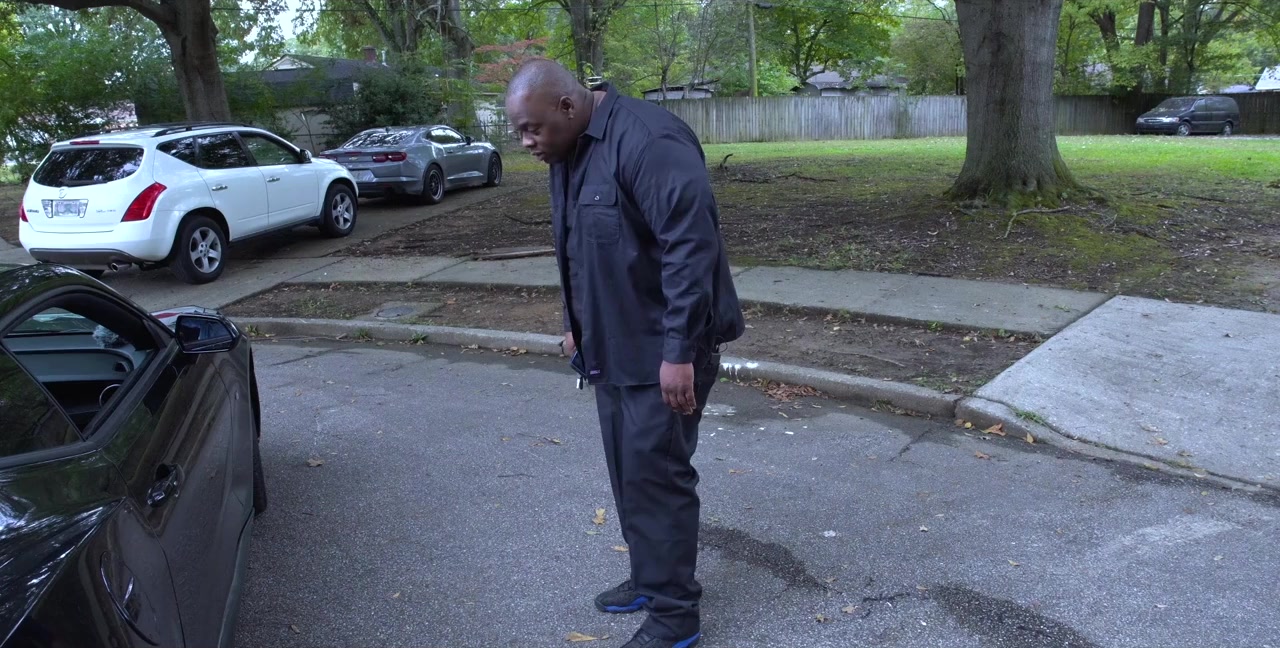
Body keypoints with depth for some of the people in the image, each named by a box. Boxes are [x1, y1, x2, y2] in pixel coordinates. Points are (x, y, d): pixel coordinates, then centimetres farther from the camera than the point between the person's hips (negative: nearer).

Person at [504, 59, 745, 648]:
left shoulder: (647, 140, -21)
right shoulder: (567, 153, 9)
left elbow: (690, 245, -25)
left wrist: (680, 351, -26)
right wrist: (577, 325, 20)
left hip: (660, 351, -9)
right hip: (612, 347, 9)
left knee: (655, 473, -2)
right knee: (628, 469, 16)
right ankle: (649, 577, 33)